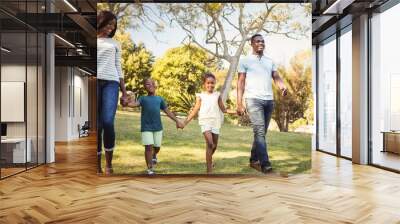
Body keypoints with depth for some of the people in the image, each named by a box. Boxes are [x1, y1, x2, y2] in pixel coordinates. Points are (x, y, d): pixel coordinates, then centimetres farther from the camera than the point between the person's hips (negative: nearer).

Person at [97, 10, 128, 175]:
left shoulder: (115, 44, 24)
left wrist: (124, 93, 10)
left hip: (111, 83, 1)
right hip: (95, 82, -1)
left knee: (108, 122, -17)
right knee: (96, 125, -5)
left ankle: (109, 164, -4)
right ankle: (98, 165, 4)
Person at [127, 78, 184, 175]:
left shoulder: (159, 99, 12)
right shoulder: (143, 98, 7)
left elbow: (168, 112, 13)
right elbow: (134, 104, -11)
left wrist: (177, 121, 9)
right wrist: (129, 102, -33)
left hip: (158, 127, 2)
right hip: (146, 127, -2)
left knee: (157, 147, 11)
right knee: (148, 147, -7)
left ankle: (154, 155, 46)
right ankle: (150, 169, 3)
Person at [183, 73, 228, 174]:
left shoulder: (217, 95, 11)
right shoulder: (201, 96, 5)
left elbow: (223, 109, 13)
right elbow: (195, 110, 4)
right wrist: (186, 121, -3)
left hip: (215, 121, 3)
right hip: (205, 121, -3)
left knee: (214, 145, 11)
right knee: (209, 143, -17)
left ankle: (209, 160, 43)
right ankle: (209, 170, -12)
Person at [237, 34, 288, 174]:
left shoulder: (270, 61, 19)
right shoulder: (245, 60, 6)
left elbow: (276, 77, 9)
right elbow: (241, 82, 1)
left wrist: (283, 87, -15)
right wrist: (239, 104, -8)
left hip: (269, 100, 5)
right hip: (253, 99, -5)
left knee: (262, 132, 9)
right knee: (259, 131, -14)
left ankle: (254, 160, 20)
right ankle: (265, 163, -16)